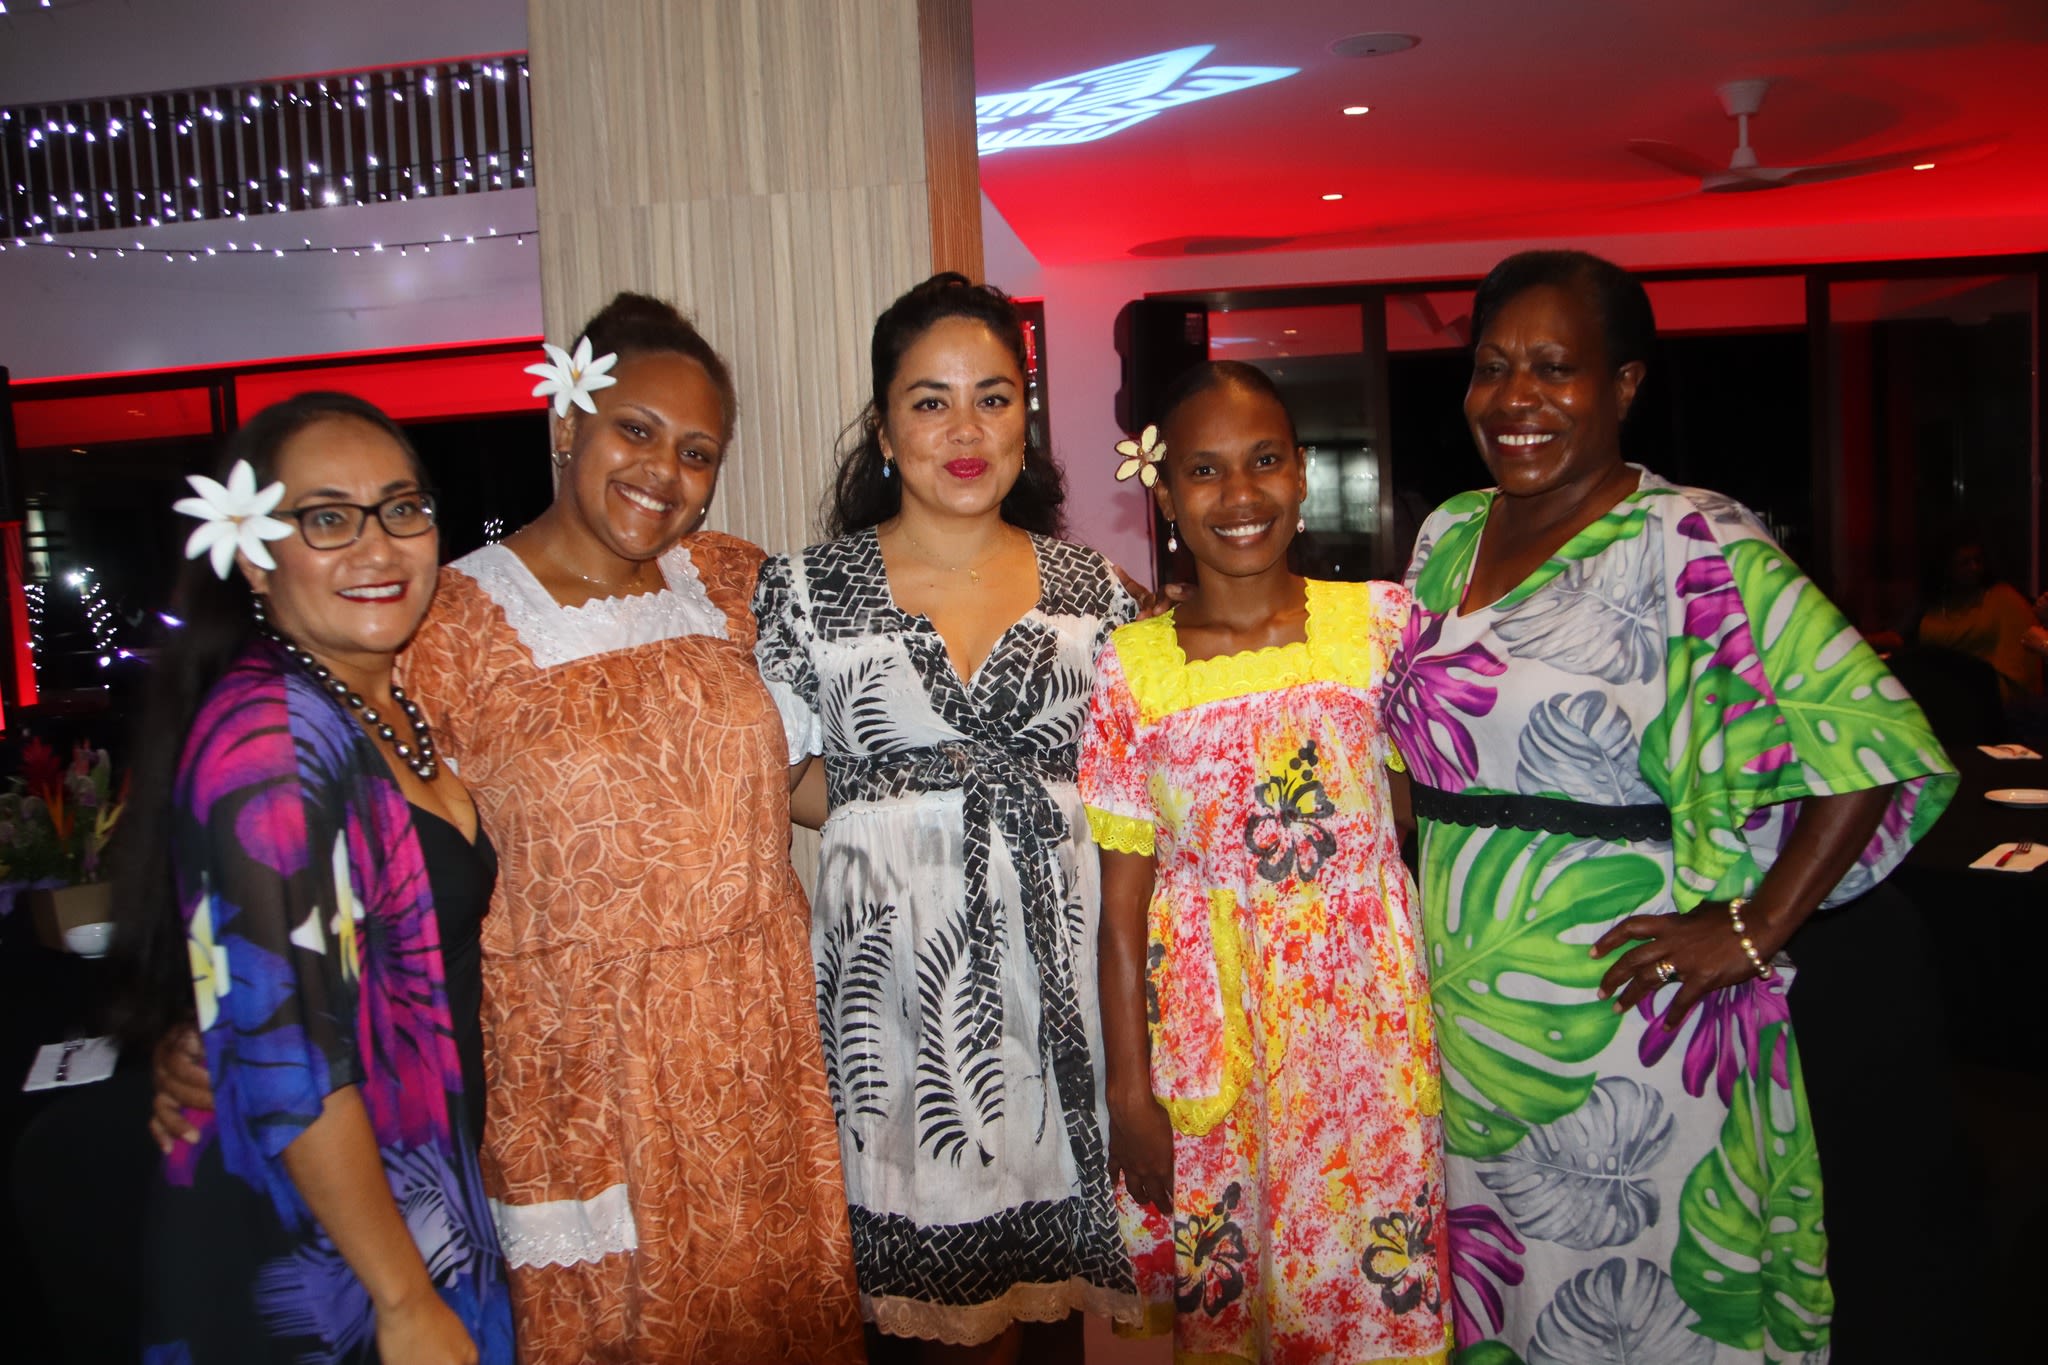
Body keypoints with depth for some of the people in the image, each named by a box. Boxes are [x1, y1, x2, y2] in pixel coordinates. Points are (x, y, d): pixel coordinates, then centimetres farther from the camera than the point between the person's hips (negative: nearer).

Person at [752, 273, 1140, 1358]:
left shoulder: (1089, 588, 4)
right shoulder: (808, 589, -1)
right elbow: (774, 779, 2)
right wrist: (894, 801, -7)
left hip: (1056, 948, 2)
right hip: (892, 952, -1)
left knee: (1036, 1207, 13)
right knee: (923, 1244, 8)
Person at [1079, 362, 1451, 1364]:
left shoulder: (1381, 621, -2)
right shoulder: (1132, 669, -3)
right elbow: (1123, 905, -1)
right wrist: (1129, 1092, -1)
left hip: (1369, 1018, 1)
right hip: (1206, 1032, 0)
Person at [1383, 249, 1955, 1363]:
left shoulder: (1690, 546, -15)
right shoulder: (1448, 536, 6)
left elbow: (1877, 740, -18)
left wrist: (1752, 933, -18)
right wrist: (1440, 886, 10)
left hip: (1623, 1004, -6)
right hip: (1461, 997, 6)